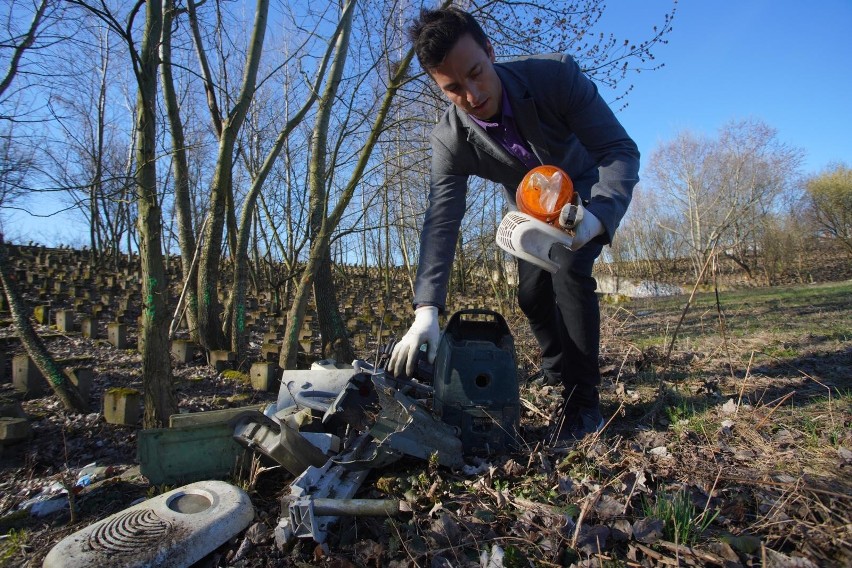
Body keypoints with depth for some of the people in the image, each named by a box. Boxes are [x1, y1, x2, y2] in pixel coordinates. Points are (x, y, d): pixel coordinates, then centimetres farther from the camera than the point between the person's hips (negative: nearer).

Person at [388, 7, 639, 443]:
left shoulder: (557, 75, -33)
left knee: (568, 269, -27)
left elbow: (621, 150, -31)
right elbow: (442, 221, -33)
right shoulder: (449, 140, -27)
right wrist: (426, 311, -44)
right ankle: (562, 380, 29)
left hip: (586, 193, -3)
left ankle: (583, 402, -14)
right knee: (532, 295, -1)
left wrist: (597, 216, -52)